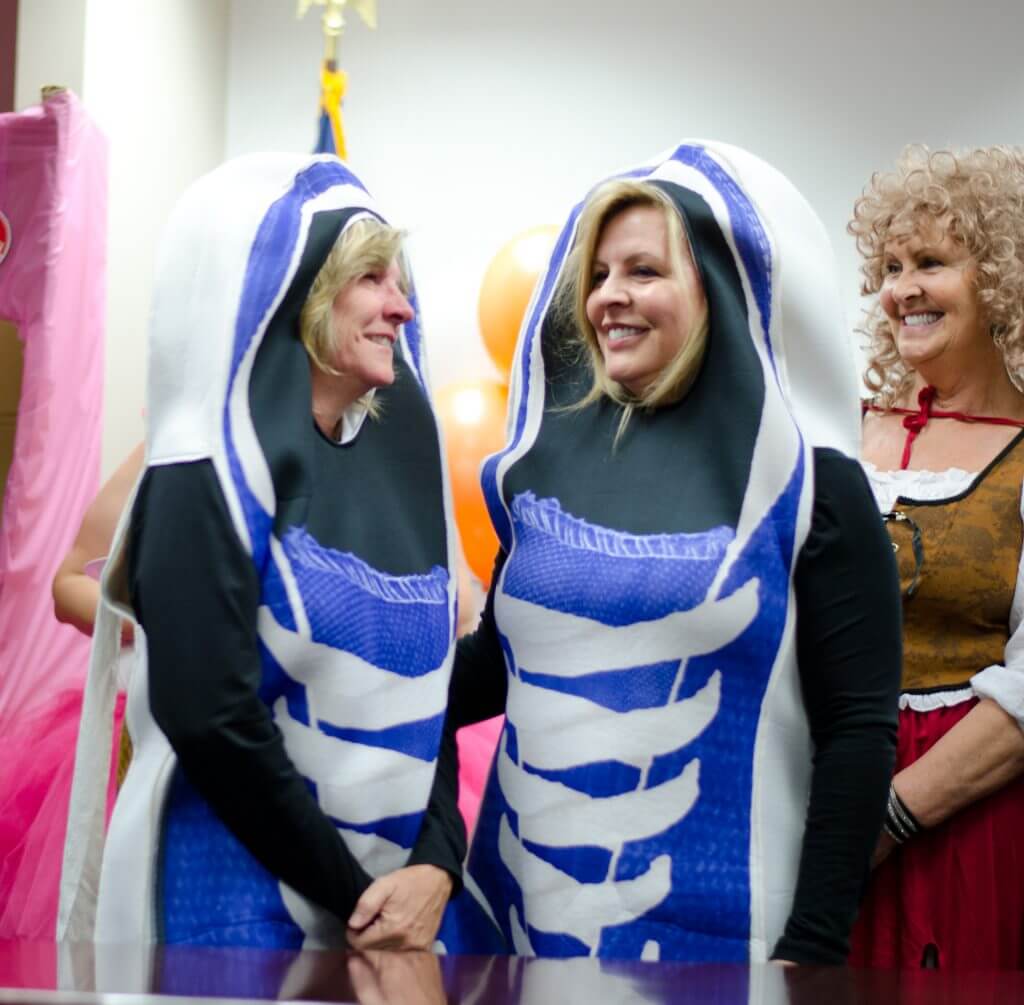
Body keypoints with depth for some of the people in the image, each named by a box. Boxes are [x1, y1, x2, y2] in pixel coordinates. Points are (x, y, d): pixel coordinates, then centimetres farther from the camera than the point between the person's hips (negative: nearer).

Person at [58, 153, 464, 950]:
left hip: (398, 887, 6)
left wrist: (437, 861, -9)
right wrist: (352, 895, -13)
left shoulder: (395, 461, 7)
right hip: (244, 899, -6)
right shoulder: (210, 480, -11)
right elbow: (212, 723, -17)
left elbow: (434, 688, 5)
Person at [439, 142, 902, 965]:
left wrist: (815, 944, -11)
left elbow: (859, 732, -7)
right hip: (526, 897, 4)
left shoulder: (808, 483, -6)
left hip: (711, 921, -4)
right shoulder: (549, 456, 5)